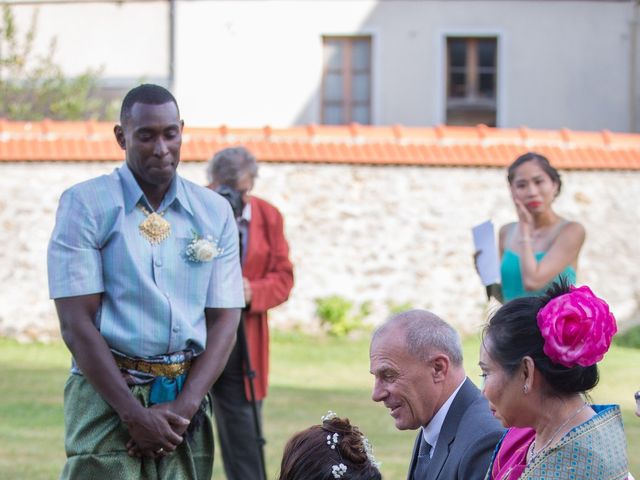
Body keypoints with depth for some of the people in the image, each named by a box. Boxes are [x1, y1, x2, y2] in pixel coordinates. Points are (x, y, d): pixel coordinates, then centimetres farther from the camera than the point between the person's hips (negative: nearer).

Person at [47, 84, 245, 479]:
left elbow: (224, 322, 6)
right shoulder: (85, 204, -1)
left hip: (187, 401, 3)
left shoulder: (215, 212, 9)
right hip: (107, 395, -3)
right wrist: (135, 414, -13)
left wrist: (184, 407, -9)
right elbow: (77, 323, -7)